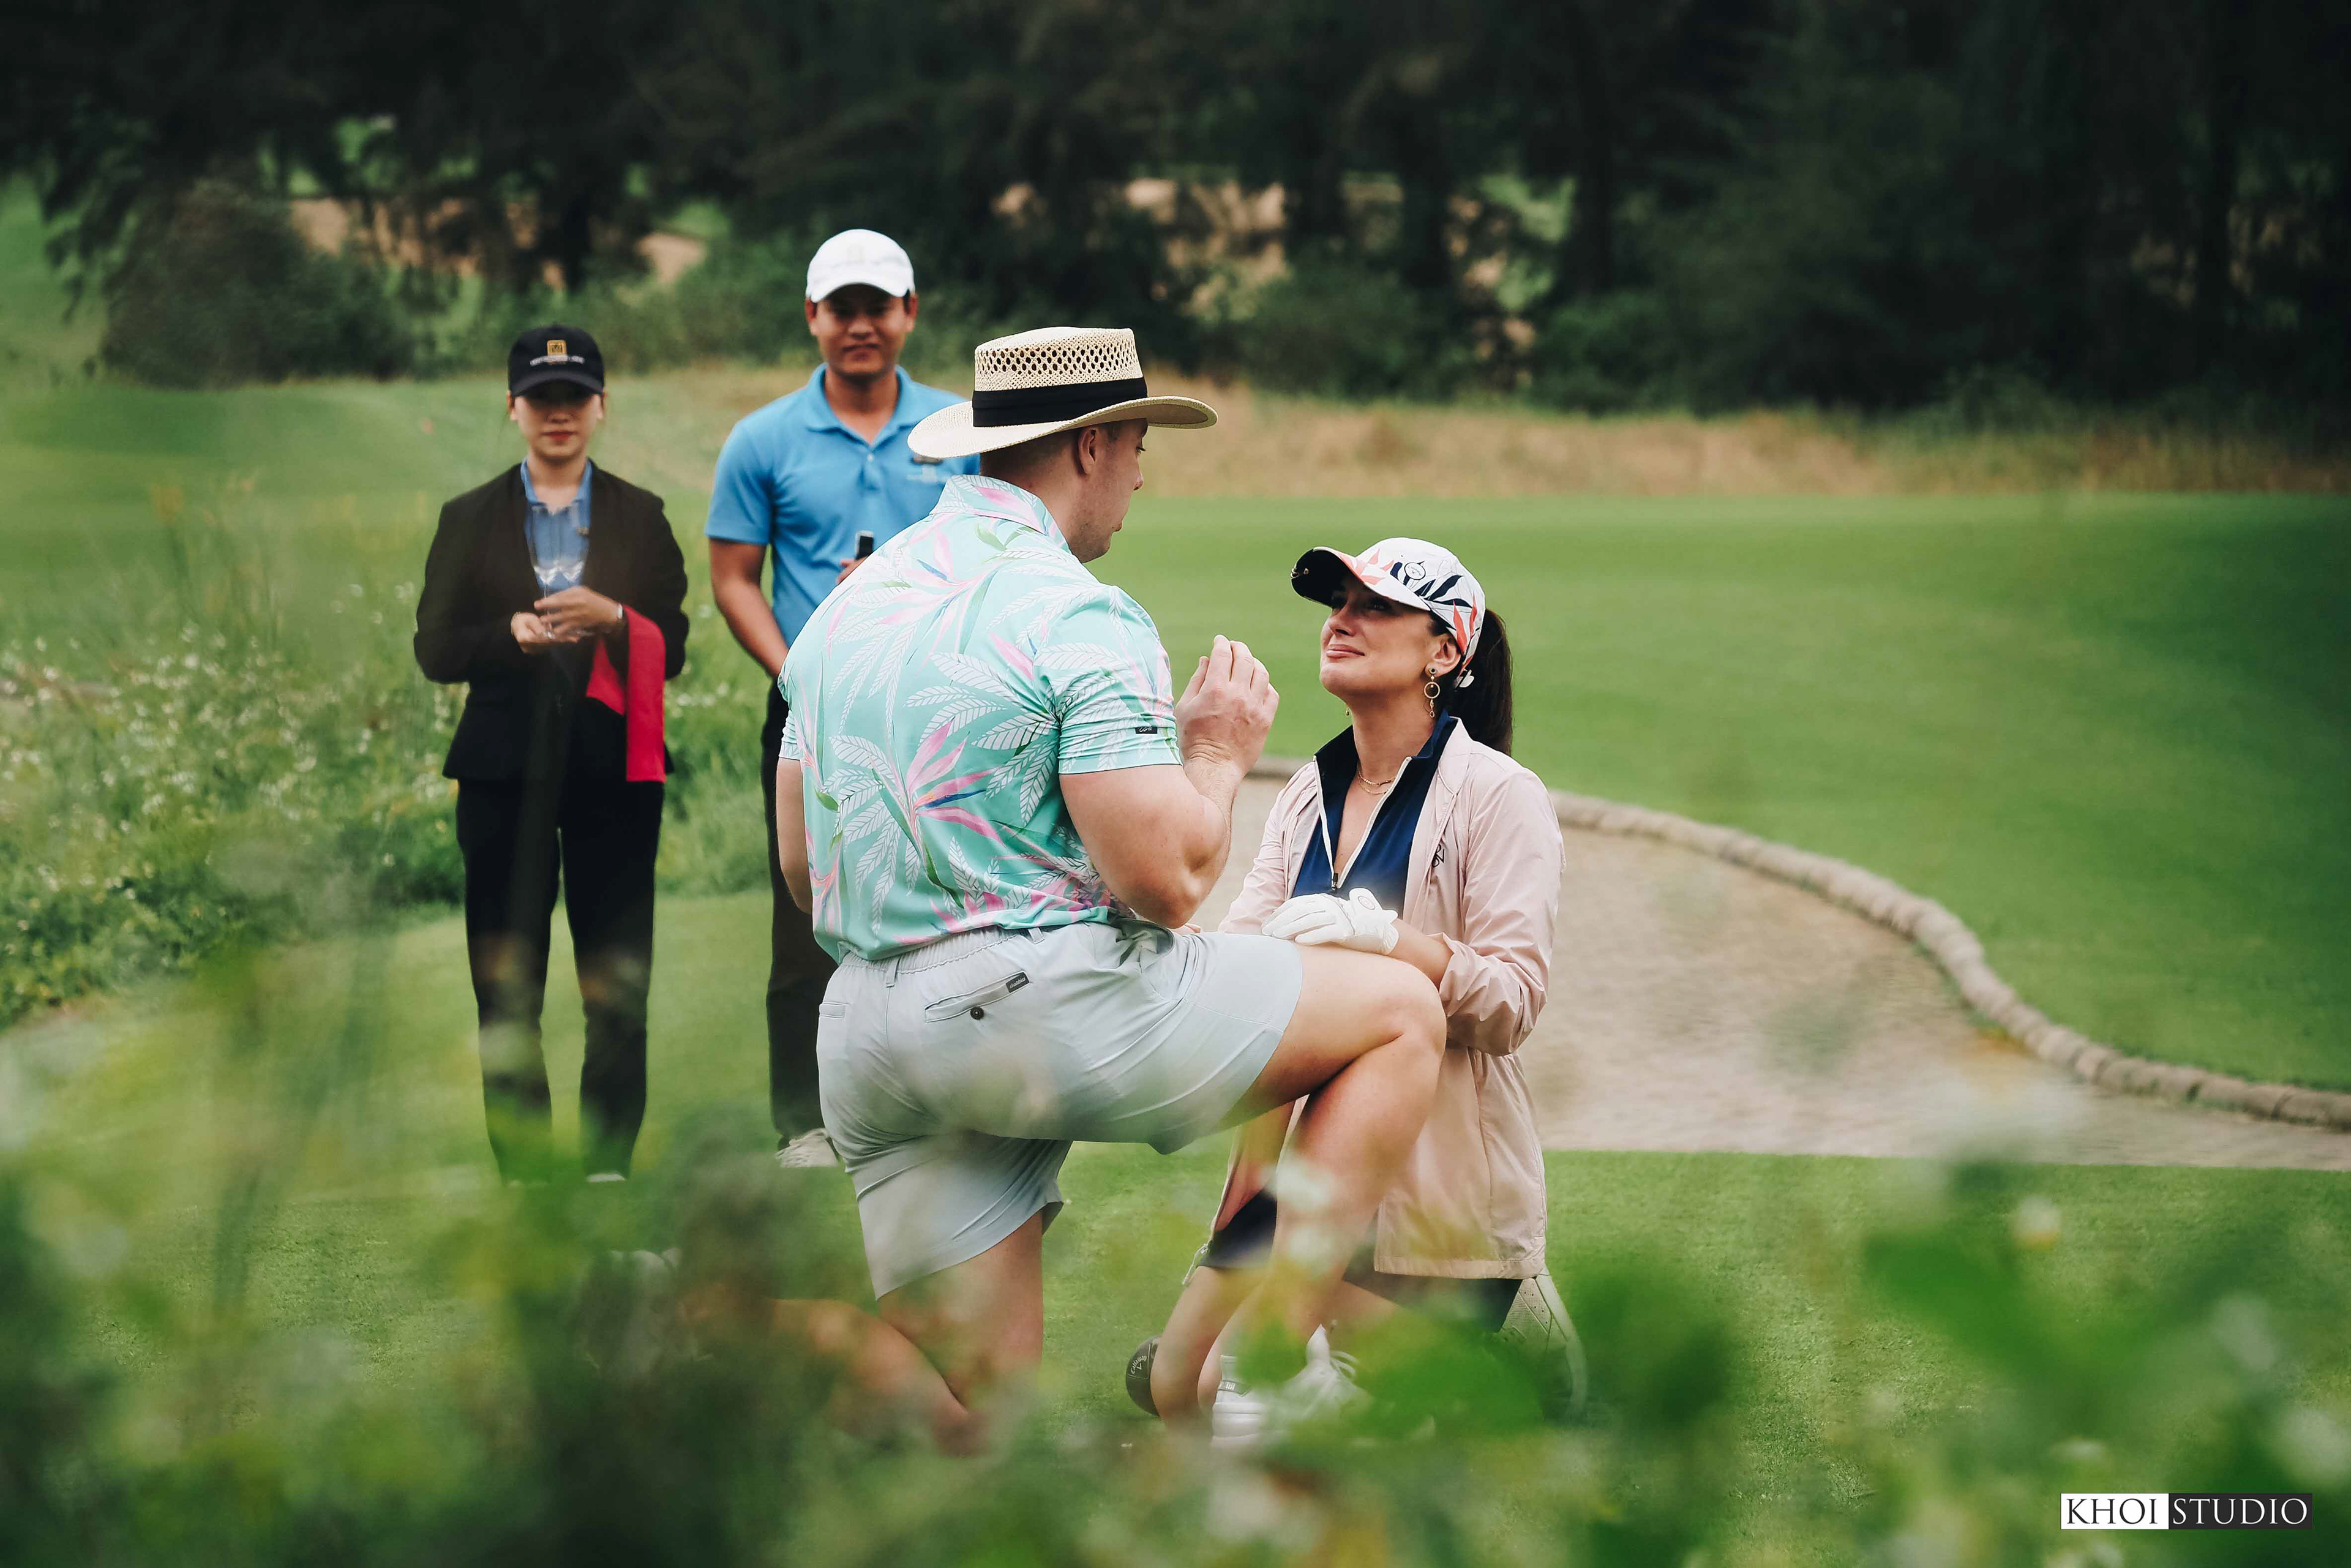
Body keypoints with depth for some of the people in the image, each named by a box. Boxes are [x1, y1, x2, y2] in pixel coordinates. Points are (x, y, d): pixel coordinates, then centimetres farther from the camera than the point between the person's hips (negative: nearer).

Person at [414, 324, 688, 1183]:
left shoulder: (641, 517, 11)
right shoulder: (469, 520, 11)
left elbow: (672, 649, 6)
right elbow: (434, 649, 6)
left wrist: (612, 618, -14)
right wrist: (511, 634, -12)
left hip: (614, 766, 0)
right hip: (507, 769, 0)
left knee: (619, 984, -1)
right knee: (506, 987, 0)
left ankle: (610, 1168, 6)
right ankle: (521, 1169, 6)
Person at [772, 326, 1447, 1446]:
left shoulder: (851, 602, 16)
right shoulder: (1080, 617, -9)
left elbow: (801, 864, 20)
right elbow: (1164, 881, -14)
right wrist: (1219, 752, 4)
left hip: (864, 1036, 8)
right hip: (1051, 1000, -8)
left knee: (990, 1413, 12)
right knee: (1401, 1010, 5)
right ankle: (1274, 1364, -2)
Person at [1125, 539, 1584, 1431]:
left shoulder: (1499, 797, -8)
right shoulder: (1309, 794, 12)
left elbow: (1513, 999, -16)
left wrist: (1382, 936, -30)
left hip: (1439, 1166, -7)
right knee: (1174, 1383, 6)